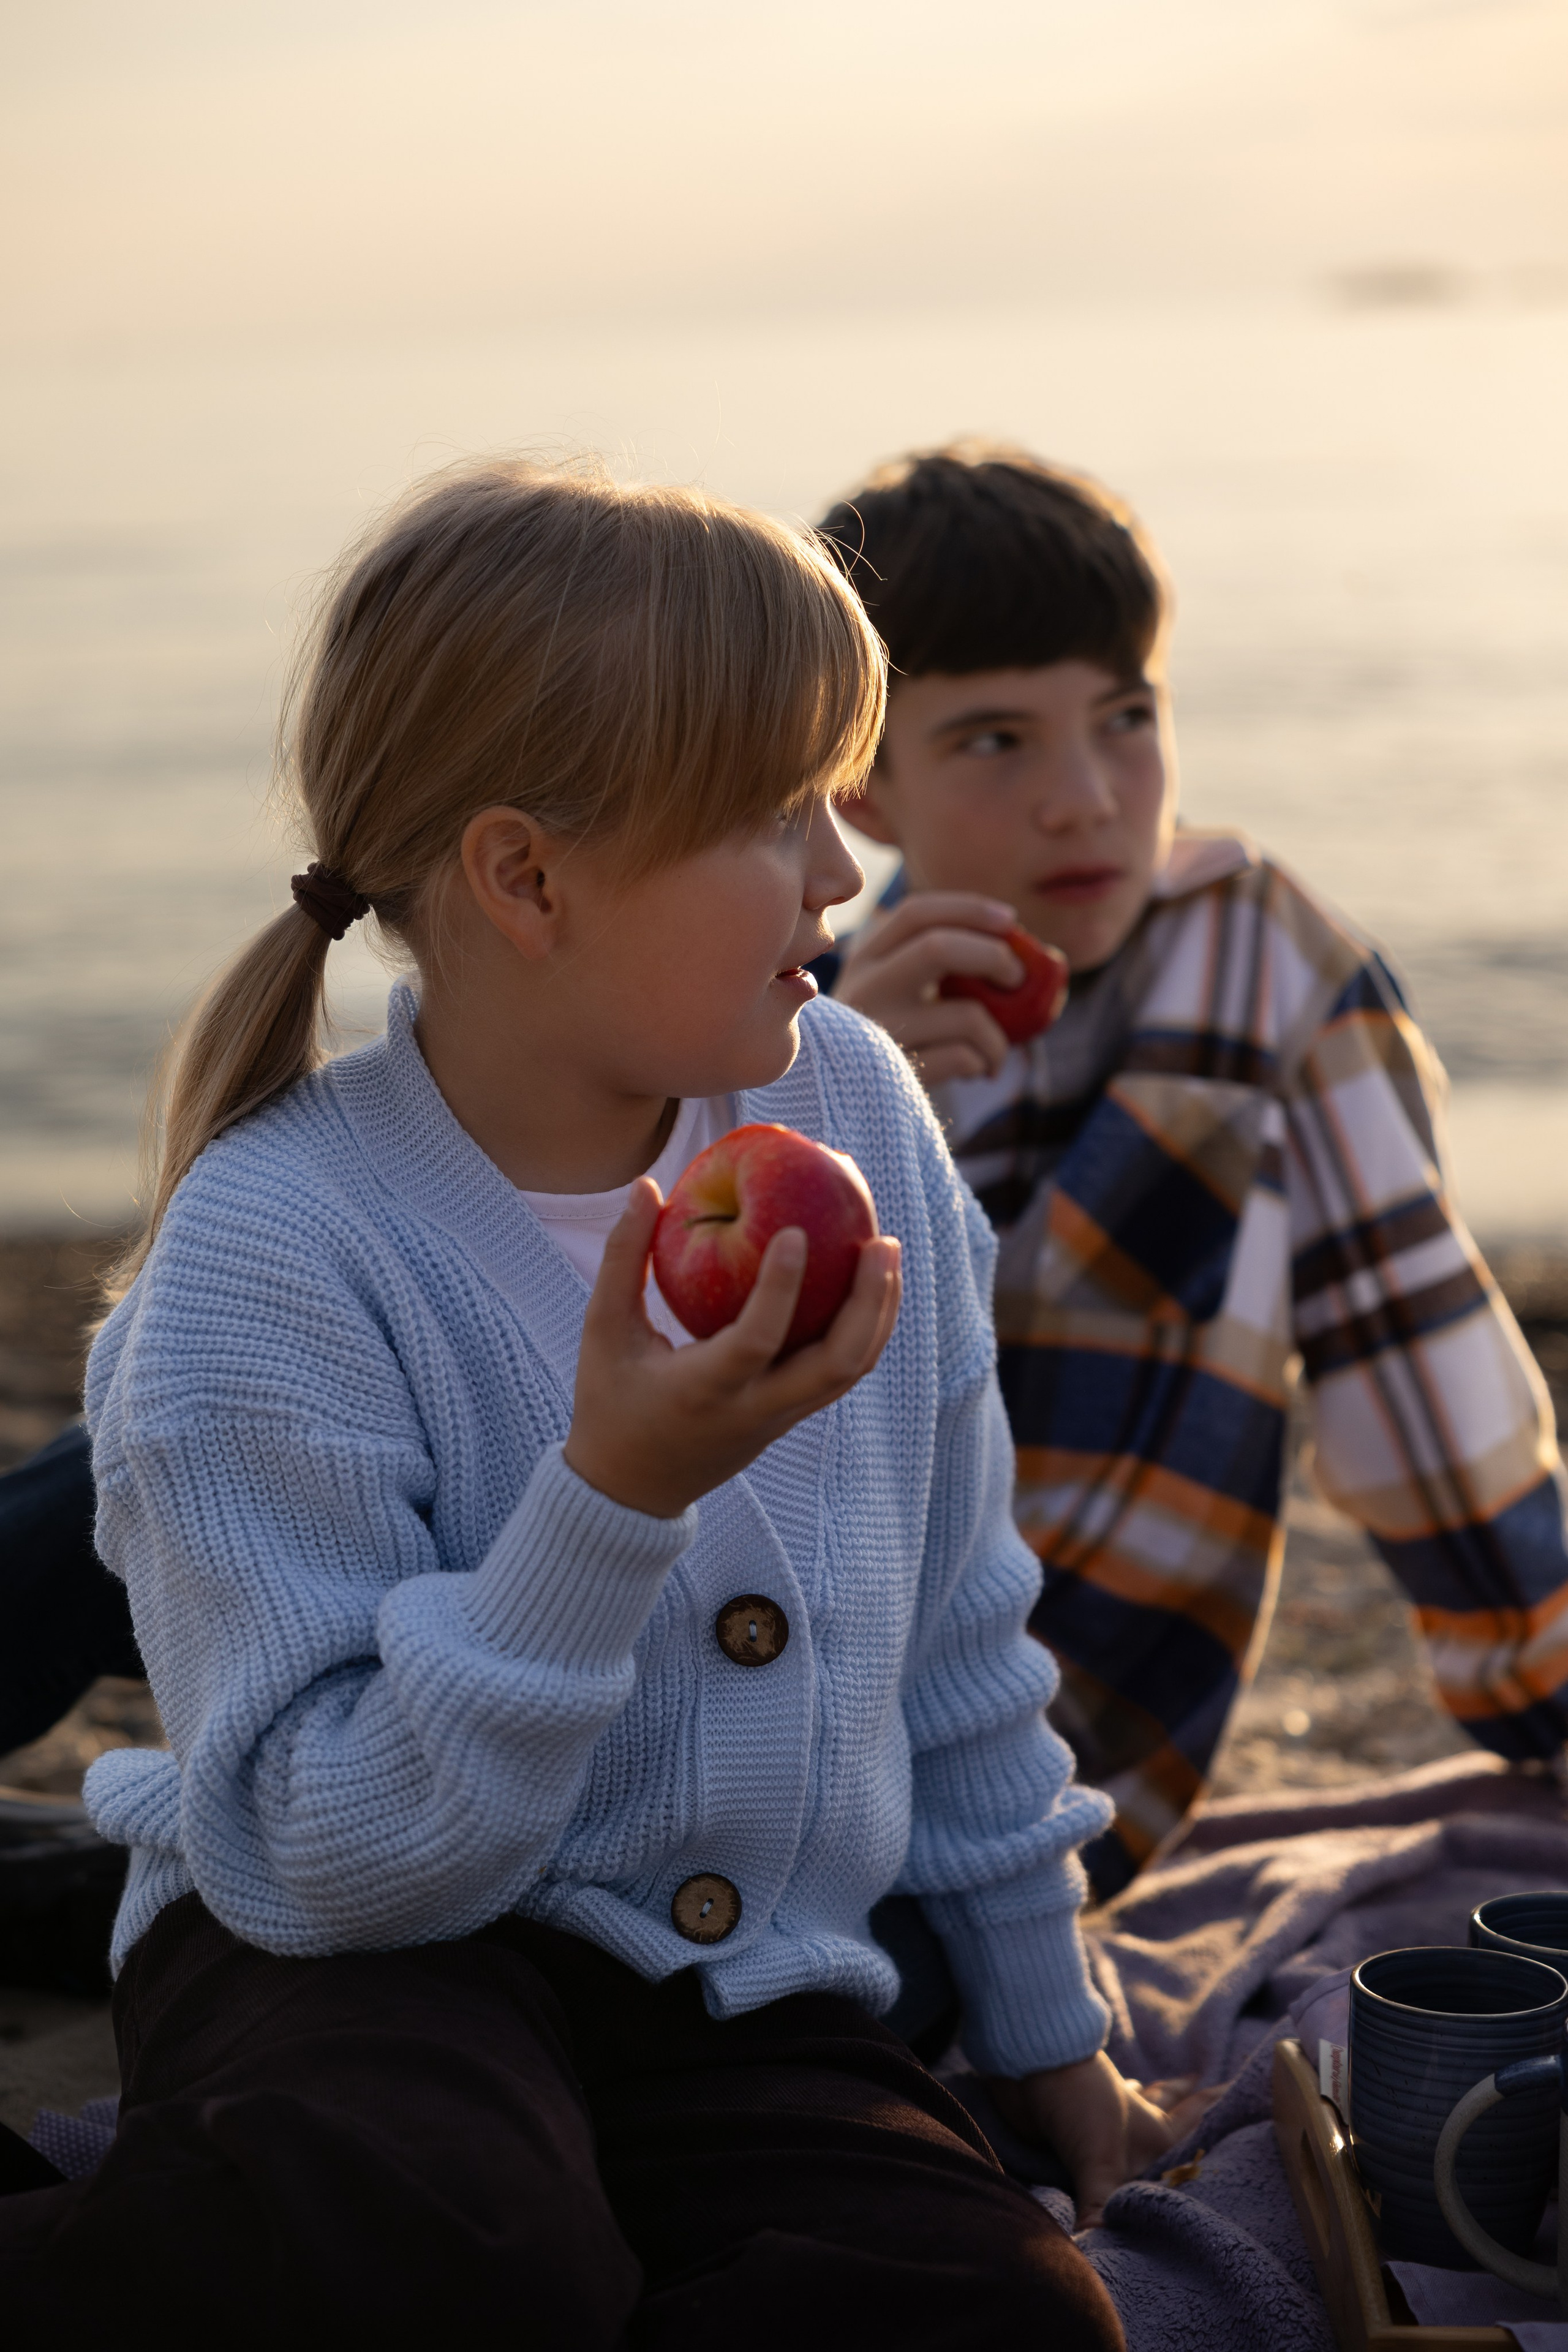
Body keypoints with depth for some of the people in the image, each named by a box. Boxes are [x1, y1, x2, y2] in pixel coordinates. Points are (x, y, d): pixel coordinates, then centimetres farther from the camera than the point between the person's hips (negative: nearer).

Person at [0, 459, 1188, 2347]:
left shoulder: (851, 1110, -1)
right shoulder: (269, 1255, -18)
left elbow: (955, 1635, 12)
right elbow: (317, 1858, -19)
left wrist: (1047, 2034, 20)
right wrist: (611, 1500, -30)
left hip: (748, 2001, 6)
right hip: (366, 1964, -6)